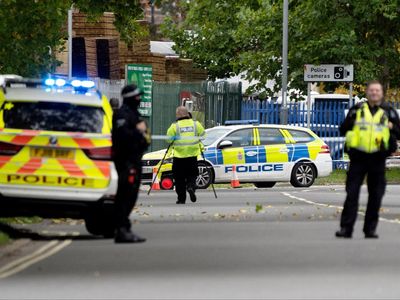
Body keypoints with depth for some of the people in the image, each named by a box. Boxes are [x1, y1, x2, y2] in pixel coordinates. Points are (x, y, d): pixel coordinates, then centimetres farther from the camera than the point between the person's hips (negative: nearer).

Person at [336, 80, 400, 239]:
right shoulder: (357, 110, 8)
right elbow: (343, 130, 10)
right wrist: (351, 122, -10)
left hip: (378, 159, 1)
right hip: (358, 156, -1)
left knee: (376, 195, 4)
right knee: (352, 193, -4)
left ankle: (370, 229, 12)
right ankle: (346, 227, -4)